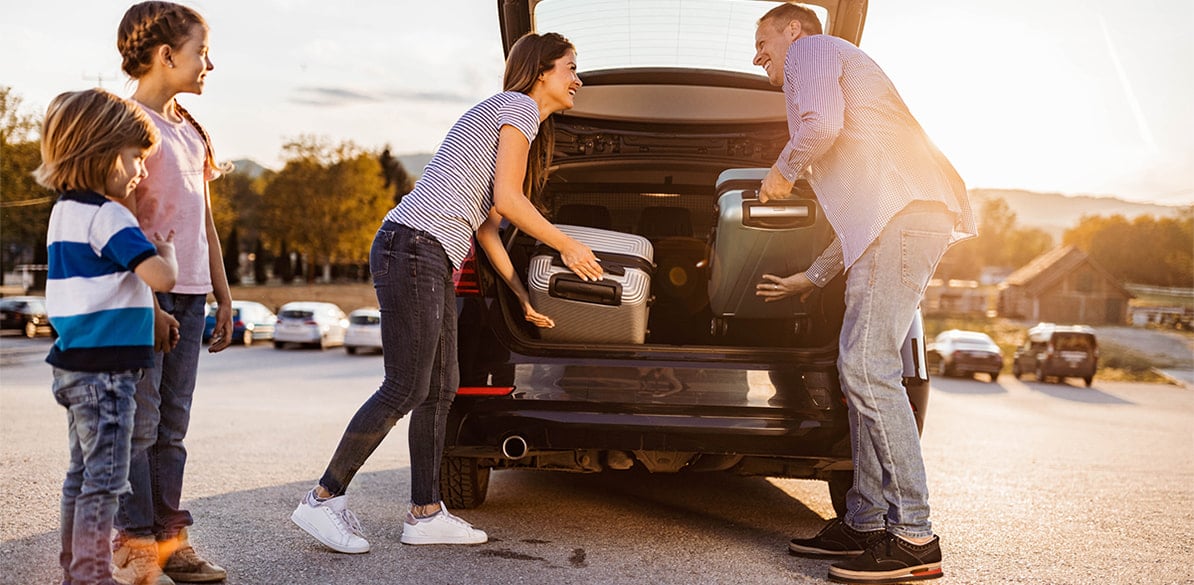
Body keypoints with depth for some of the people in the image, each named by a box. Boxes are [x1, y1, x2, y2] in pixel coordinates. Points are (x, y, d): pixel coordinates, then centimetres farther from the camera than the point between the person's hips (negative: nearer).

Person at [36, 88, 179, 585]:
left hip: (76, 363, 10)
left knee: (83, 474, 17)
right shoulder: (107, 216, -16)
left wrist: (147, 250, 10)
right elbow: (162, 277, -24)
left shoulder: (65, 211, 13)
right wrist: (166, 252, -4)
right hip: (104, 368, -10)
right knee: (104, 479, -3)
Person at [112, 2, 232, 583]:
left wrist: (223, 296, 19)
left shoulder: (190, 131, 18)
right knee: (138, 422, -5)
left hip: (189, 295, 8)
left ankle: (169, 538, 15)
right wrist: (147, 302, -19)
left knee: (172, 424, 10)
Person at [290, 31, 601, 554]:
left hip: (433, 262, 10)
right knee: (405, 390, -9)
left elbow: (487, 225, 24)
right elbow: (508, 198, -9)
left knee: (440, 390, 9)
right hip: (413, 248, -10)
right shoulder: (519, 105, -1)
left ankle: (425, 514, 14)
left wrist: (523, 296, 25)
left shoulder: (510, 120, 27)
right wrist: (567, 247, 2)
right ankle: (323, 499, 0)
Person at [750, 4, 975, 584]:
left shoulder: (812, 50, 9)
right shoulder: (838, 75, 38)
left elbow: (821, 123, -14)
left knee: (867, 368, -15)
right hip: (893, 219, 10)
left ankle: (914, 537, -14)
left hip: (904, 212, -10)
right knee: (860, 367, 10)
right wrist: (811, 277, 38)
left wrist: (782, 171, 5)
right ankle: (866, 523, 12)